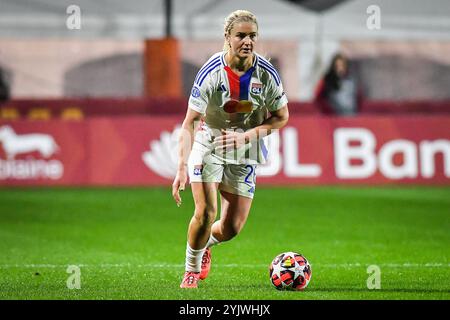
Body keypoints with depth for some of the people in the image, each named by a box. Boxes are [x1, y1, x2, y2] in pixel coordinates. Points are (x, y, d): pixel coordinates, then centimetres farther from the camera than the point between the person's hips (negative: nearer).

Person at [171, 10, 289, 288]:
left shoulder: (267, 73, -14)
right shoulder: (211, 72, -21)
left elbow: (281, 117, -2)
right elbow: (190, 122, -20)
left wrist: (246, 135, -18)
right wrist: (182, 167, -30)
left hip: (244, 155, 2)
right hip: (208, 145, -2)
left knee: (231, 228, 1)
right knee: (206, 212, -18)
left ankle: (206, 245, 38)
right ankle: (192, 269, 9)